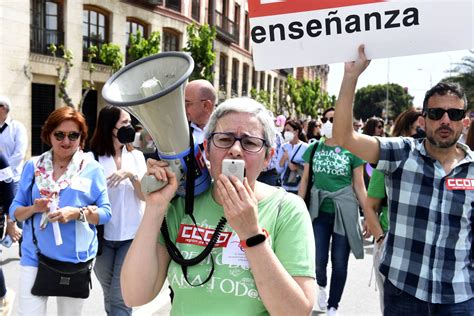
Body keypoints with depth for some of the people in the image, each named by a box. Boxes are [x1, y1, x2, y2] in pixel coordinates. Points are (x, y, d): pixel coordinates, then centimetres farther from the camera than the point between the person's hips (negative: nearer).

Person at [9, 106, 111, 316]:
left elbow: (105, 212, -3)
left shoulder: (92, 169, -3)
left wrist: (77, 213, -20)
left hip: (76, 260, 0)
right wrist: (34, 209, -15)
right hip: (35, 257, 1)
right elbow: (14, 210, 6)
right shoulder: (33, 166, 3)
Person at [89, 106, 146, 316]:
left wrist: (131, 174, -17)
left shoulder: (136, 156, 3)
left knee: (119, 297, -4)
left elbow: (145, 196, -3)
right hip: (102, 236, 0)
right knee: (110, 296, 14)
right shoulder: (93, 158, -4)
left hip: (132, 236, 0)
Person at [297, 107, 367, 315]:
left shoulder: (352, 151, -3)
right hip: (319, 211, 1)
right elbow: (305, 180, 6)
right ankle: (321, 286, 36)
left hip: (344, 211, -1)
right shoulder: (313, 149, 3)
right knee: (318, 259, 0)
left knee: (339, 262, 6)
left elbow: (359, 186, 0)